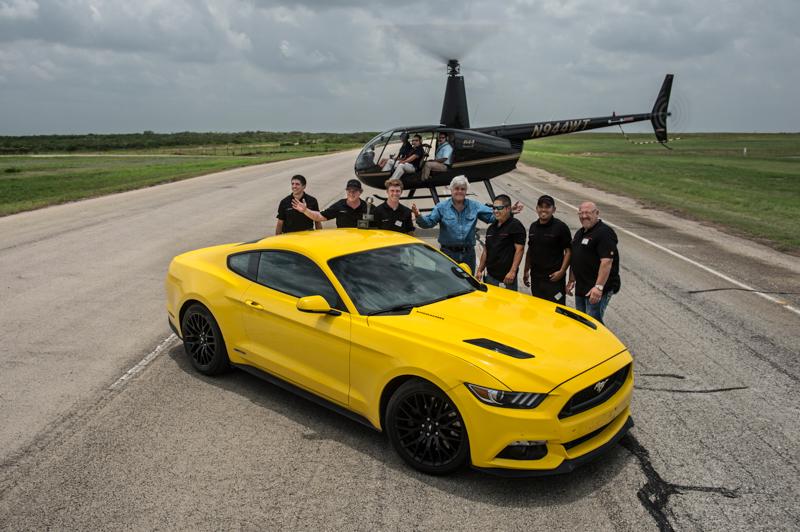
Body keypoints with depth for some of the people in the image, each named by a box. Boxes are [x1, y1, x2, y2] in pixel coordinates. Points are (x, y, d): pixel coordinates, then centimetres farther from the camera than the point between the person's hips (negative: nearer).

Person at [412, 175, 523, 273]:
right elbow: (428, 222, -10)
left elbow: (492, 216, 6)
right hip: (448, 253, -3)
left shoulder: (475, 206, 5)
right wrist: (418, 216, -31)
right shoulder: (442, 207, -2)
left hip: (468, 254, 3)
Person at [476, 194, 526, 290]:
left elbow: (519, 249, -14)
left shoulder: (516, 226, -7)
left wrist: (512, 271, -21)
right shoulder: (491, 227, 16)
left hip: (506, 277, -7)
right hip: (490, 276, 7)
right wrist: (480, 270, 15)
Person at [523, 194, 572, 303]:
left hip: (554, 277, -6)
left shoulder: (560, 227, -7)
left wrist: (562, 271, -16)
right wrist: (526, 271, 16)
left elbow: (569, 251, -8)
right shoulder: (533, 227, 11)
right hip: (536, 277, 6)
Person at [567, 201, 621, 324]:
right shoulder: (580, 233, 16)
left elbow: (607, 261, -23)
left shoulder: (604, 233, -15)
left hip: (597, 289, -9)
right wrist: (571, 280, 19)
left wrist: (599, 287, -29)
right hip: (581, 287, 9)